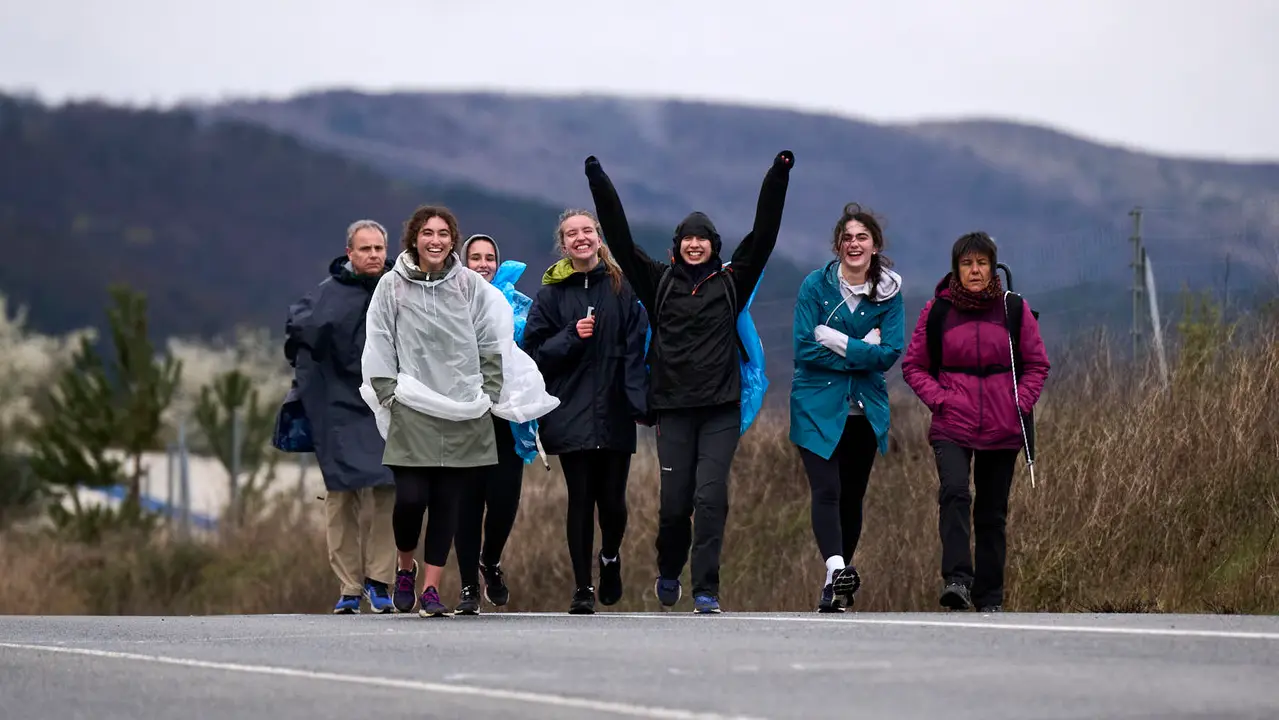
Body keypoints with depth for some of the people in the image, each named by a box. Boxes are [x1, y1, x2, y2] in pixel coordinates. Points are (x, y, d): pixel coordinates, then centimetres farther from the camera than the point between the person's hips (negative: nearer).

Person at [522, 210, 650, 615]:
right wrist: (571, 336, -13)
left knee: (612, 499, 1)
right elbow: (534, 351, 3)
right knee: (581, 499, -1)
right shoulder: (552, 293, 6)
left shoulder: (620, 289, 5)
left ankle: (611, 558, 32)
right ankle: (583, 588, 6)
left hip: (614, 413, 0)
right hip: (571, 412, 0)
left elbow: (636, 349, 0)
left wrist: (639, 402, -9)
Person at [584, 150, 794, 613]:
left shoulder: (731, 281, 9)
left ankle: (706, 591, -7)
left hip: (721, 408, 0)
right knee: (675, 501, 2)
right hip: (673, 406, 0)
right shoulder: (659, 283, 9)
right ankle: (668, 573, 29)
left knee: (711, 496, -10)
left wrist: (778, 177, -2)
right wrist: (598, 182, -2)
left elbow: (762, 234, 5)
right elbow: (619, 237, 4)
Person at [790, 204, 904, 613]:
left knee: (852, 497, 9)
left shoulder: (889, 293, 2)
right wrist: (861, 352, -12)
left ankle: (837, 583, 21)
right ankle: (835, 568, -32)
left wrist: (835, 340, -16)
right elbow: (804, 350, -11)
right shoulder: (816, 285, -5)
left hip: (865, 409, 3)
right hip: (818, 407, -3)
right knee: (826, 491, -18)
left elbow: (891, 353, -9)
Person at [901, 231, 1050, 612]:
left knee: (992, 513, 6)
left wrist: (1020, 403, -3)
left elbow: (1037, 365, 11)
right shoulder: (937, 311, 2)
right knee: (954, 492, -25)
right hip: (952, 426, -1)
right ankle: (956, 579, -32)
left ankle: (989, 598, 14)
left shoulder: (1014, 310, 4)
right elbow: (913, 365, 9)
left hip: (1002, 429, 1)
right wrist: (938, 398, -6)